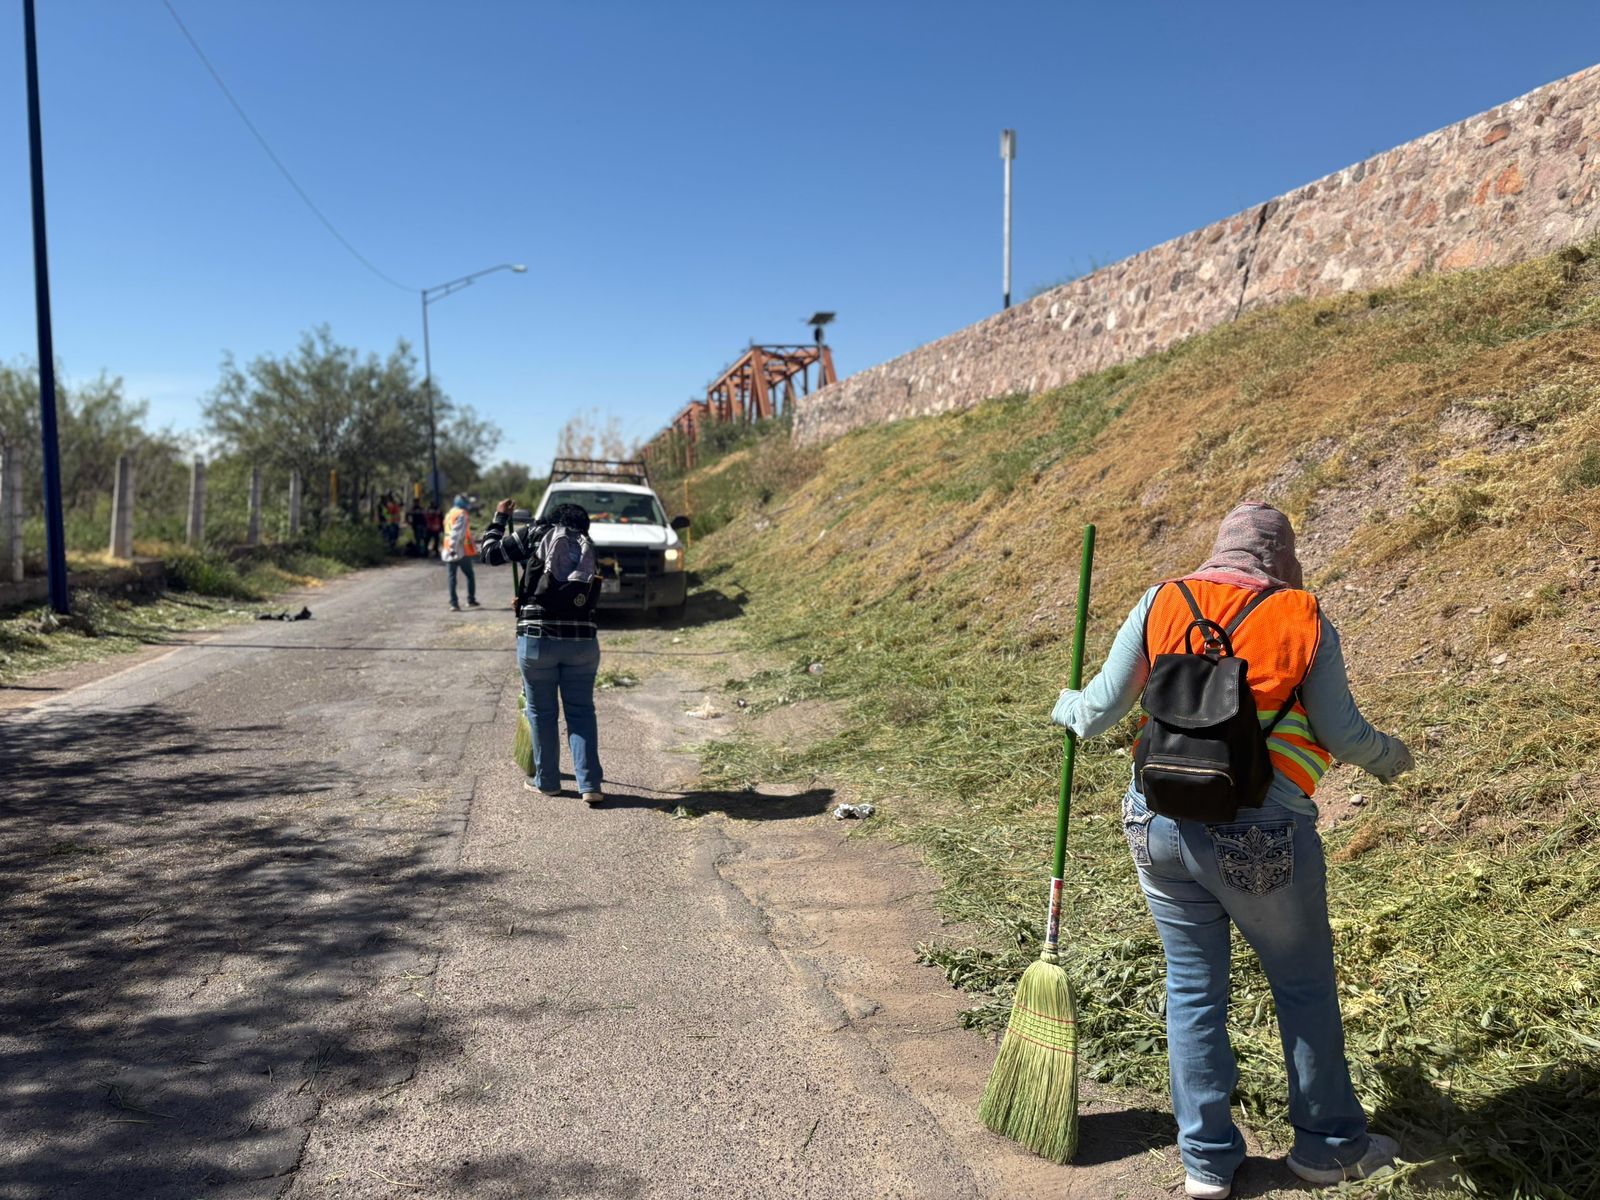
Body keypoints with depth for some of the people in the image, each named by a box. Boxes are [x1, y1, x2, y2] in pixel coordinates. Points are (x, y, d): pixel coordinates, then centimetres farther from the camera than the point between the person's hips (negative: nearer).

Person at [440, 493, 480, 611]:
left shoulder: (448, 514, 16)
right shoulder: (462, 514, -9)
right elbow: (457, 532, -20)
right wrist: (453, 547, -26)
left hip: (449, 551, 6)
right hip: (462, 551, -6)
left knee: (452, 577, 4)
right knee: (470, 575, 8)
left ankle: (454, 603, -2)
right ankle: (471, 600, 10)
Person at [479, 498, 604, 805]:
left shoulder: (535, 535, 2)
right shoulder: (588, 549, 14)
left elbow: (491, 552, 8)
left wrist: (499, 518, 24)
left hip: (537, 639, -2)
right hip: (582, 641, 2)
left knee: (541, 712, 12)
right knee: (581, 711, 8)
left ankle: (546, 781, 22)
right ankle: (590, 785, 2)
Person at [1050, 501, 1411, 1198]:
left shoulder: (1162, 603, 1)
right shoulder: (1305, 622, -4)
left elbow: (1101, 708, 1)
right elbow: (1342, 734, -1)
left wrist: (1066, 708, 23)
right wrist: (1390, 758, 21)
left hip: (1156, 822, 3)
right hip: (1259, 837, -2)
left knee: (1193, 986, 16)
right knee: (1304, 987, 18)